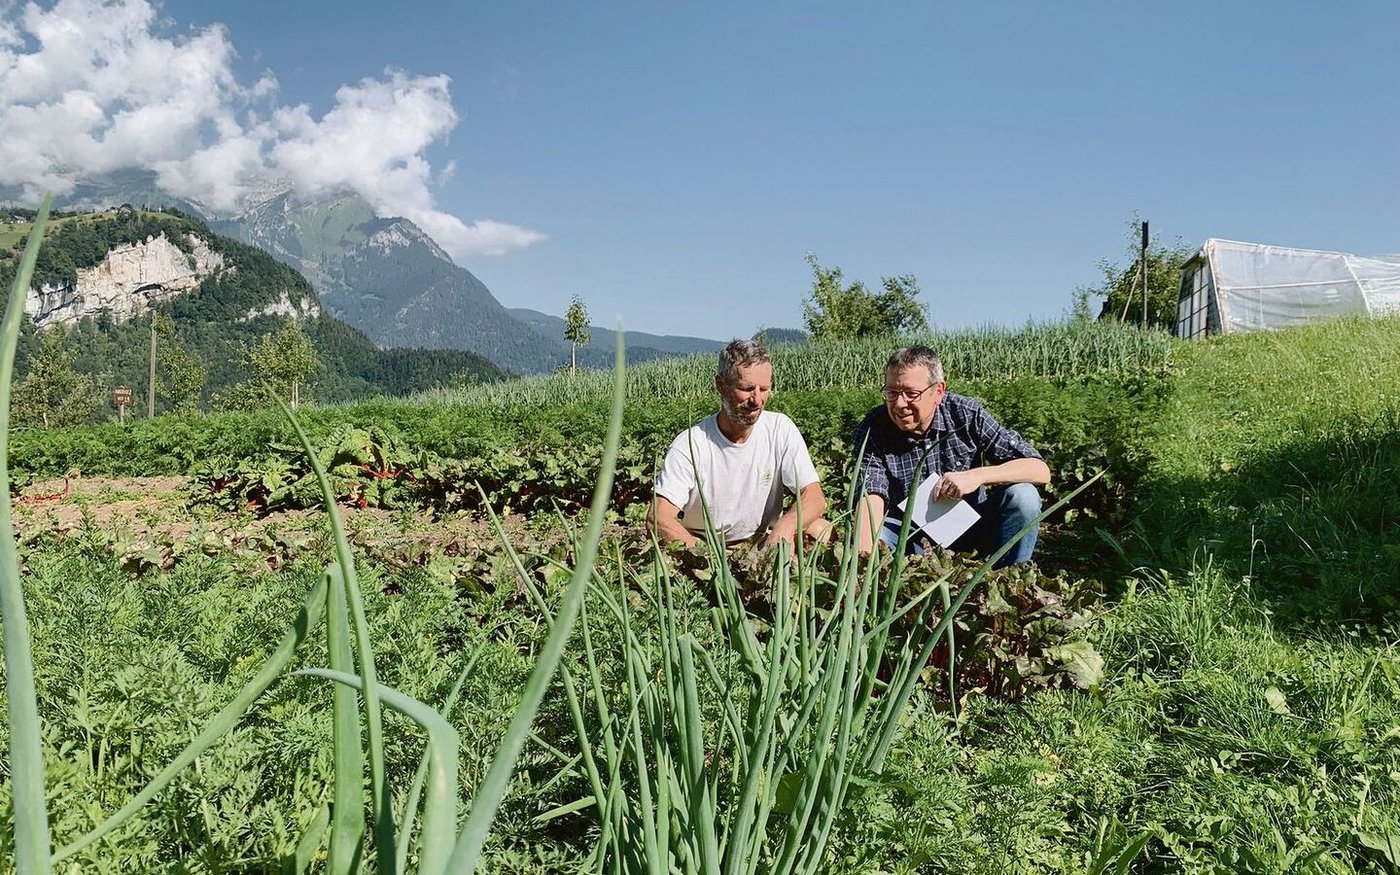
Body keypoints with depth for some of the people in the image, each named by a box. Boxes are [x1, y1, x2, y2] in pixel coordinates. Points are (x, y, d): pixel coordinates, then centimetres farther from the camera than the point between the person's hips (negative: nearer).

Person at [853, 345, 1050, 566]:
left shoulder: (967, 414, -14)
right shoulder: (872, 430, -15)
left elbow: (1040, 471, -17)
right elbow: (871, 498, -29)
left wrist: (977, 476, -33)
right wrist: (865, 557, -48)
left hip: (968, 529, 1)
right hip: (912, 538, -1)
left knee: (1022, 496, -23)